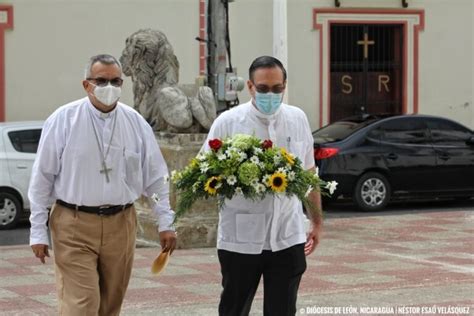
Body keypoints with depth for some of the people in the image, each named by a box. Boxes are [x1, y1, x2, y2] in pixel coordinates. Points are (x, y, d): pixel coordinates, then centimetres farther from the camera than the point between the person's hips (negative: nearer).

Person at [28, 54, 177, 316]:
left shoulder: (135, 123, 5)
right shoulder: (63, 120, -4)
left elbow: (156, 177, 12)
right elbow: (42, 178, -1)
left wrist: (165, 223, 8)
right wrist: (38, 232, -3)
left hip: (120, 225, 4)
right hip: (74, 225, -3)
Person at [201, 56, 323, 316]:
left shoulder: (298, 119, 6)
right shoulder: (228, 122, -4)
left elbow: (309, 174, 15)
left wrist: (317, 222, 17)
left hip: (288, 238, 2)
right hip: (240, 238, -2)